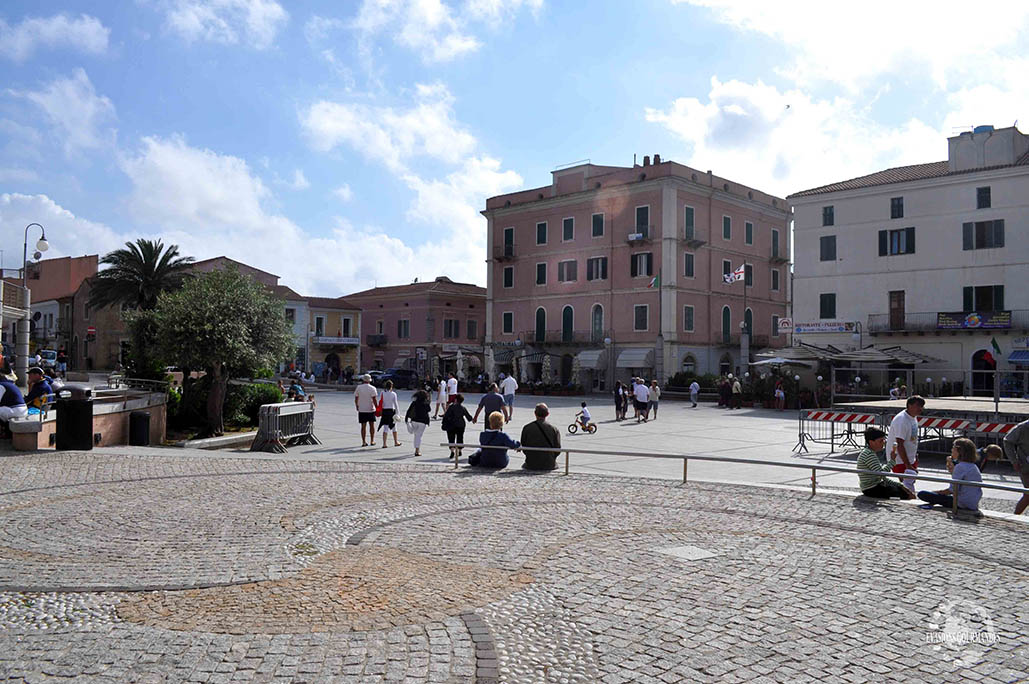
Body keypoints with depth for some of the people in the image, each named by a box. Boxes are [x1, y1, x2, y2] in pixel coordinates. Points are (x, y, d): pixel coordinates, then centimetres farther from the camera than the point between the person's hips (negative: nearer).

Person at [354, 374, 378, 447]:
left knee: (363, 426, 4)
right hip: (370, 409, -1)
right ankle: (372, 441, 16)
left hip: (361, 410, 1)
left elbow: (356, 399, 4)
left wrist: (356, 406, 18)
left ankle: (364, 442, 3)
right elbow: (374, 399, -12)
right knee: (372, 425, 11)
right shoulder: (372, 388, -6)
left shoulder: (358, 387, -1)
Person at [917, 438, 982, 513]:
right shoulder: (973, 466, 12)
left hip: (962, 505, -9)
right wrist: (952, 469, 13)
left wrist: (937, 492, -4)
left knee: (922, 494, -13)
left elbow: (953, 490, -18)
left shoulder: (960, 466, -16)